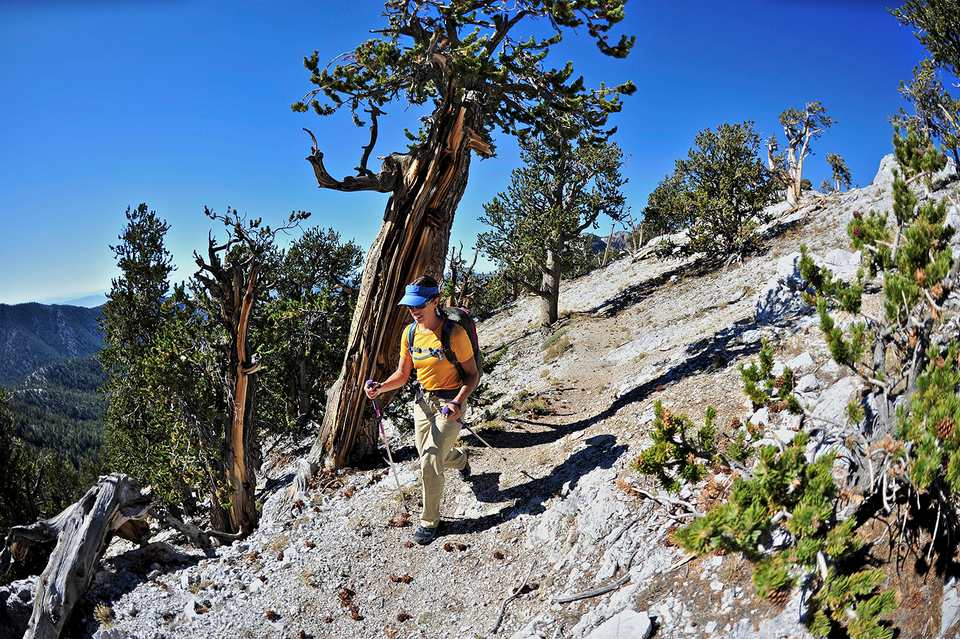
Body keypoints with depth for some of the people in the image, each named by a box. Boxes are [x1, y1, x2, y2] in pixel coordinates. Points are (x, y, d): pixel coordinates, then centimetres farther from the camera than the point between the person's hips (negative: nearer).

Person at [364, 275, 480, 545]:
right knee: (429, 457, 19)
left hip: (450, 402, -6)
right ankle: (460, 458, 55)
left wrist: (458, 402, -27)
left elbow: (472, 374, -11)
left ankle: (429, 521, 9)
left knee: (430, 464, -12)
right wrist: (380, 387, -14)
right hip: (422, 400, 6)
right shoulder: (410, 333, -2)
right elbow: (402, 374, 5)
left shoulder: (454, 333, -19)